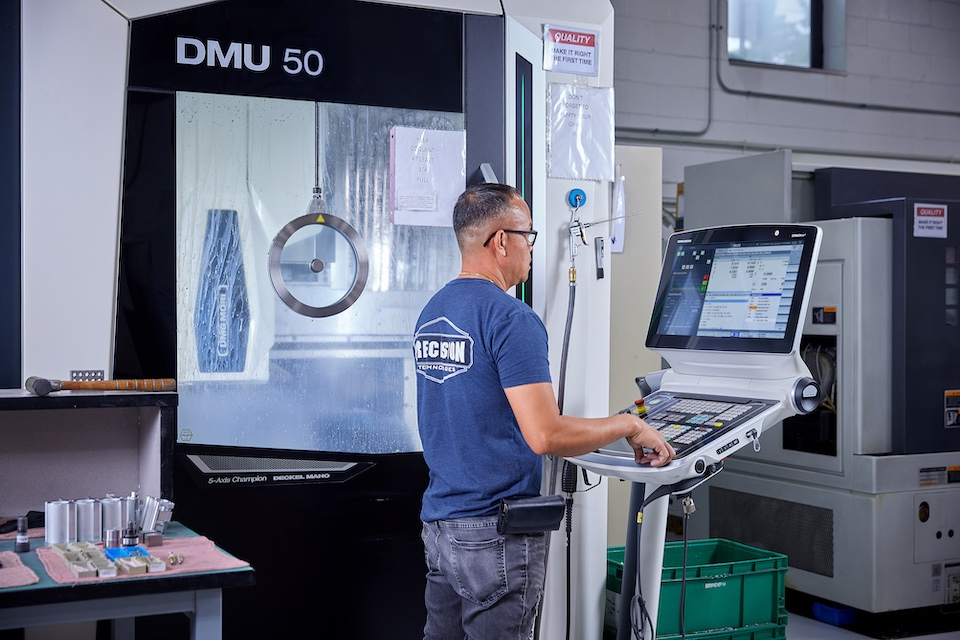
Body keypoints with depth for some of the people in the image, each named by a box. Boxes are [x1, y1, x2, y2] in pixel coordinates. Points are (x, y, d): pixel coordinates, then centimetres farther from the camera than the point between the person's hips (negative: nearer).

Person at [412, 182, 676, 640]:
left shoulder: (431, 312, 11)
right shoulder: (511, 318, -17)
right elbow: (545, 436, -23)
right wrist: (629, 426, -9)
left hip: (437, 520, 8)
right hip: (494, 532, -8)